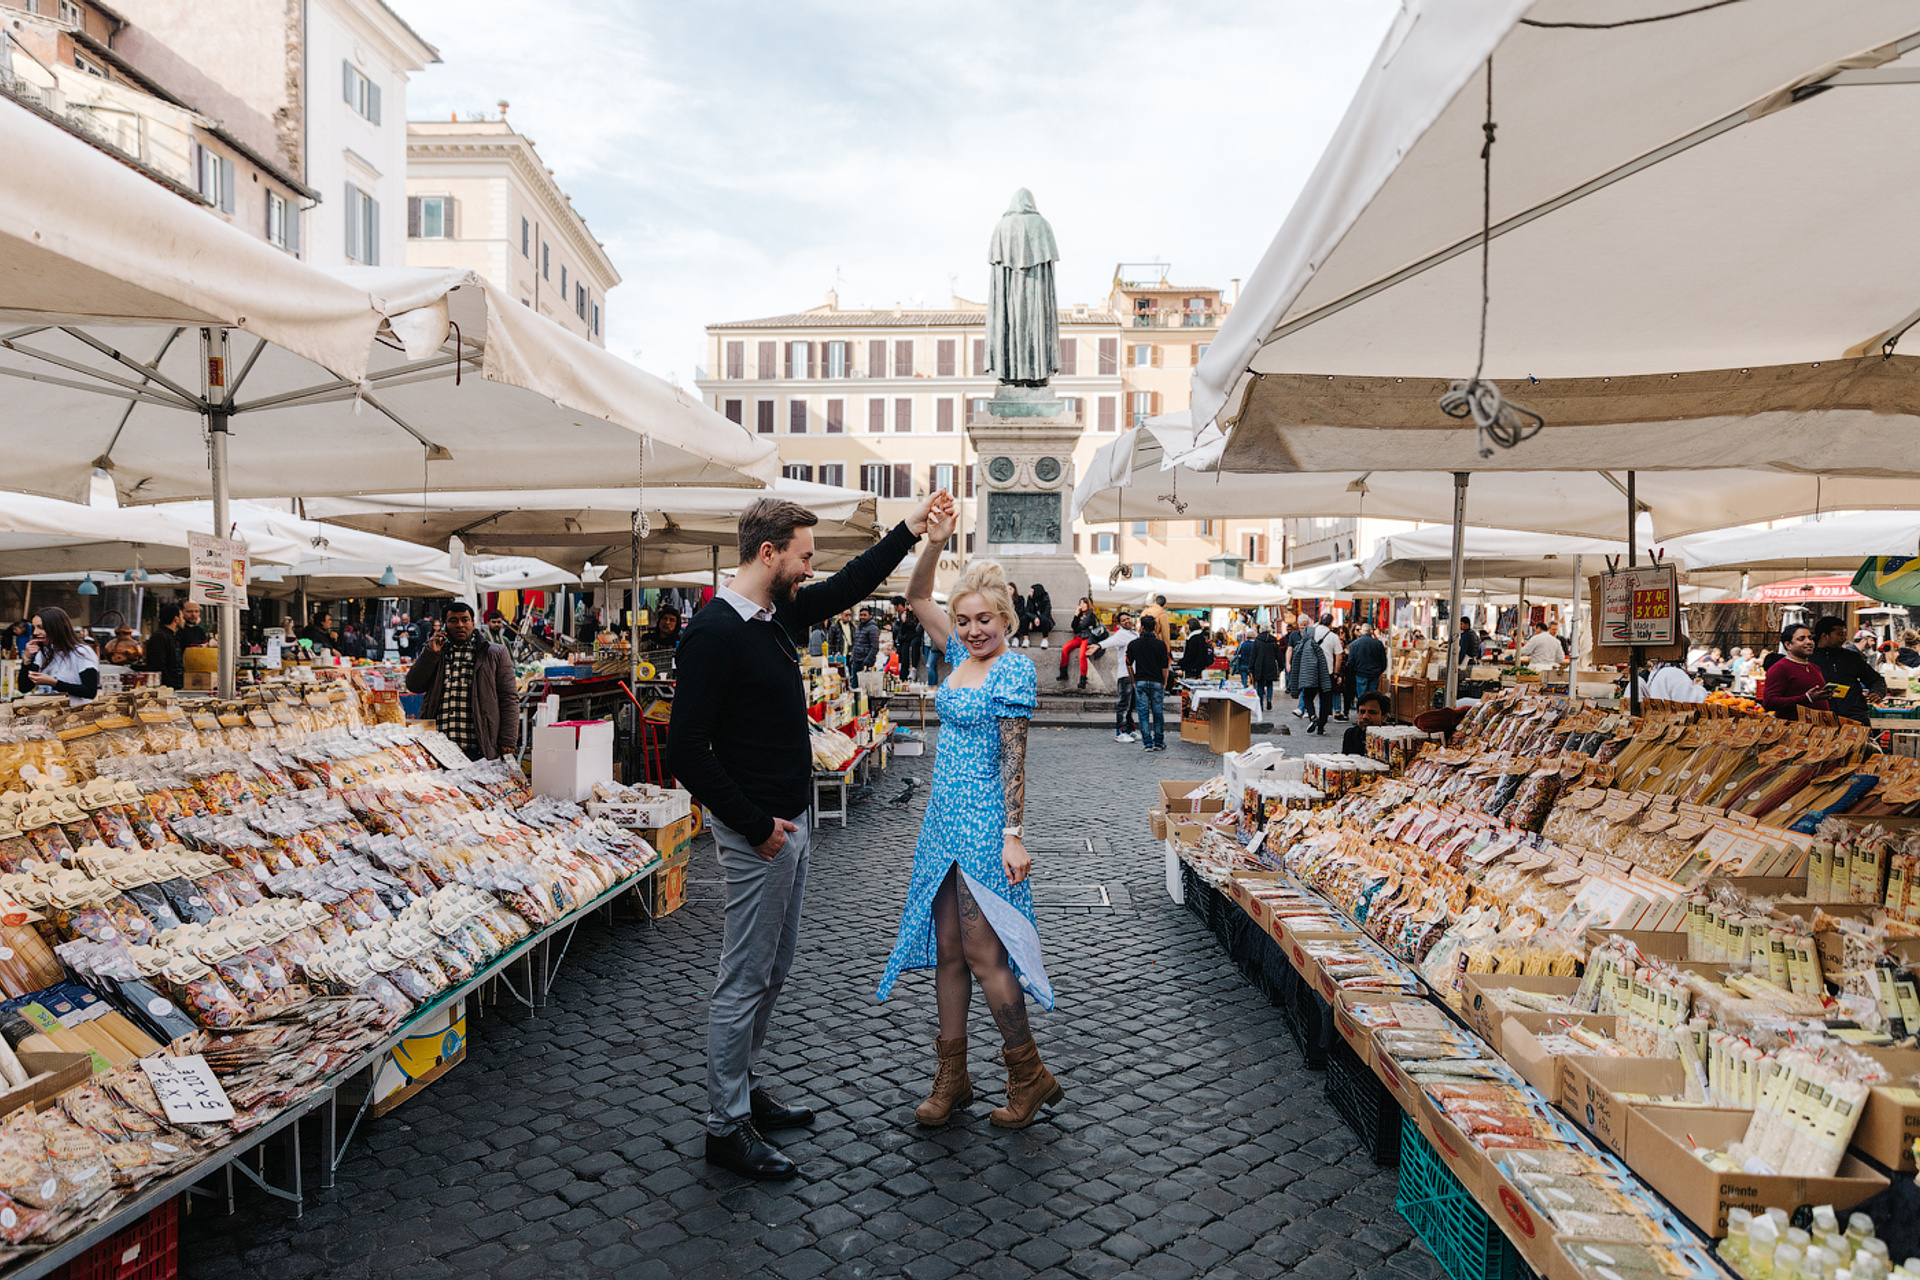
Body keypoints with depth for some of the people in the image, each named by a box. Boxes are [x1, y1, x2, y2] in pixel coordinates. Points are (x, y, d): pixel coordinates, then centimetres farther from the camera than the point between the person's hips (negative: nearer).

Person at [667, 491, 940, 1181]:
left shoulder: (780, 613, 7)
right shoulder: (713, 632, -19)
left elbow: (848, 586, 23)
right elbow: (686, 752, -22)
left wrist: (910, 528, 21)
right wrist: (755, 825, -18)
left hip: (789, 821, 9)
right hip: (756, 831, -9)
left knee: (772, 971, 18)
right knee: (744, 981, 2)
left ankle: (745, 1092, 33)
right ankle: (727, 1128, 15)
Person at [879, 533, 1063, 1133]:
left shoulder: (1015, 671, -12)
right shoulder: (963, 654, 10)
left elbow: (1013, 758, -16)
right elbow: (918, 597, 15)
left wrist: (1014, 835, -19)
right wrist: (934, 543, 0)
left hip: (984, 825, -8)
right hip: (946, 818, 8)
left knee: (984, 954, -3)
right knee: (947, 949, 11)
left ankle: (1031, 1077, 14)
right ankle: (952, 1077, 22)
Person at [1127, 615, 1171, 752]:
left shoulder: (1133, 644, 0)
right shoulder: (1161, 644, -4)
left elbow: (1129, 665, 5)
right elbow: (1165, 667, -2)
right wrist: (1164, 683, 12)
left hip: (1140, 682, 0)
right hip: (1157, 683, 0)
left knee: (1143, 713, 3)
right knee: (1158, 713, 9)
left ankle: (1147, 743, 0)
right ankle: (1159, 742, 14)